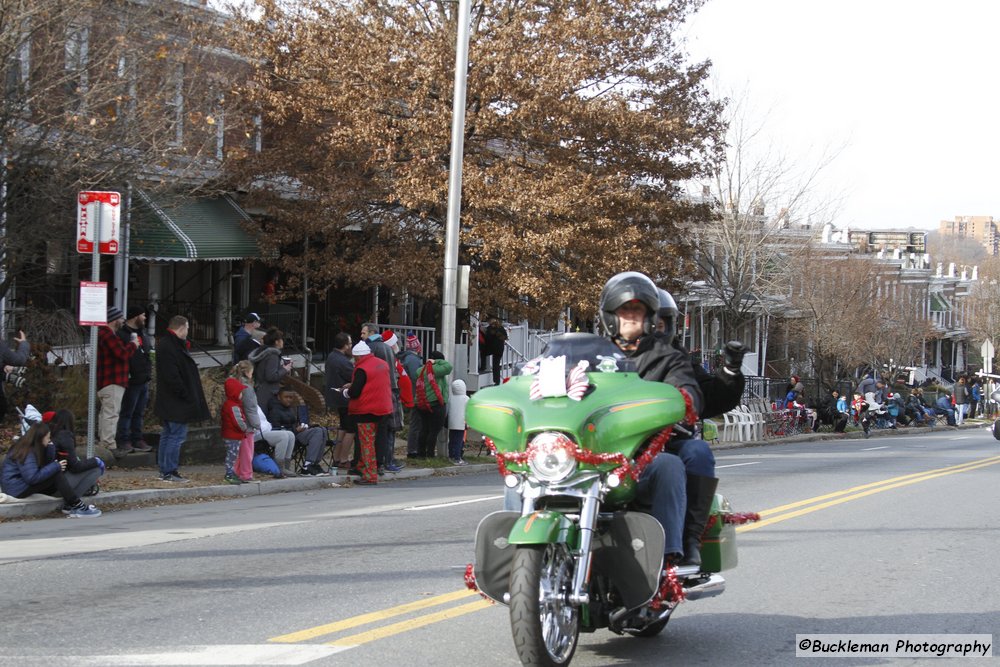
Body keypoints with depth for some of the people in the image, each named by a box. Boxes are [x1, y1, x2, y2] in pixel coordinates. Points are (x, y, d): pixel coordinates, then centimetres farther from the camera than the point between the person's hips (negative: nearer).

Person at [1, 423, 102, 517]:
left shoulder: (32, 449, 8)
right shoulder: (27, 453, -21)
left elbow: (48, 463, 4)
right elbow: (32, 478, -29)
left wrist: (50, 447, -9)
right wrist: (56, 467, -23)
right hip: (18, 489, -10)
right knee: (56, 474, -22)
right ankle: (77, 506, -22)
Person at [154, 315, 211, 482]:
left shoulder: (166, 344, 15)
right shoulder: (170, 347, -20)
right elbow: (172, 376, -25)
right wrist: (185, 395, -19)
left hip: (168, 401, 11)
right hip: (176, 403, -11)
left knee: (167, 434, 15)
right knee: (177, 434, -7)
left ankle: (164, 470, 21)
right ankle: (169, 471, -6)